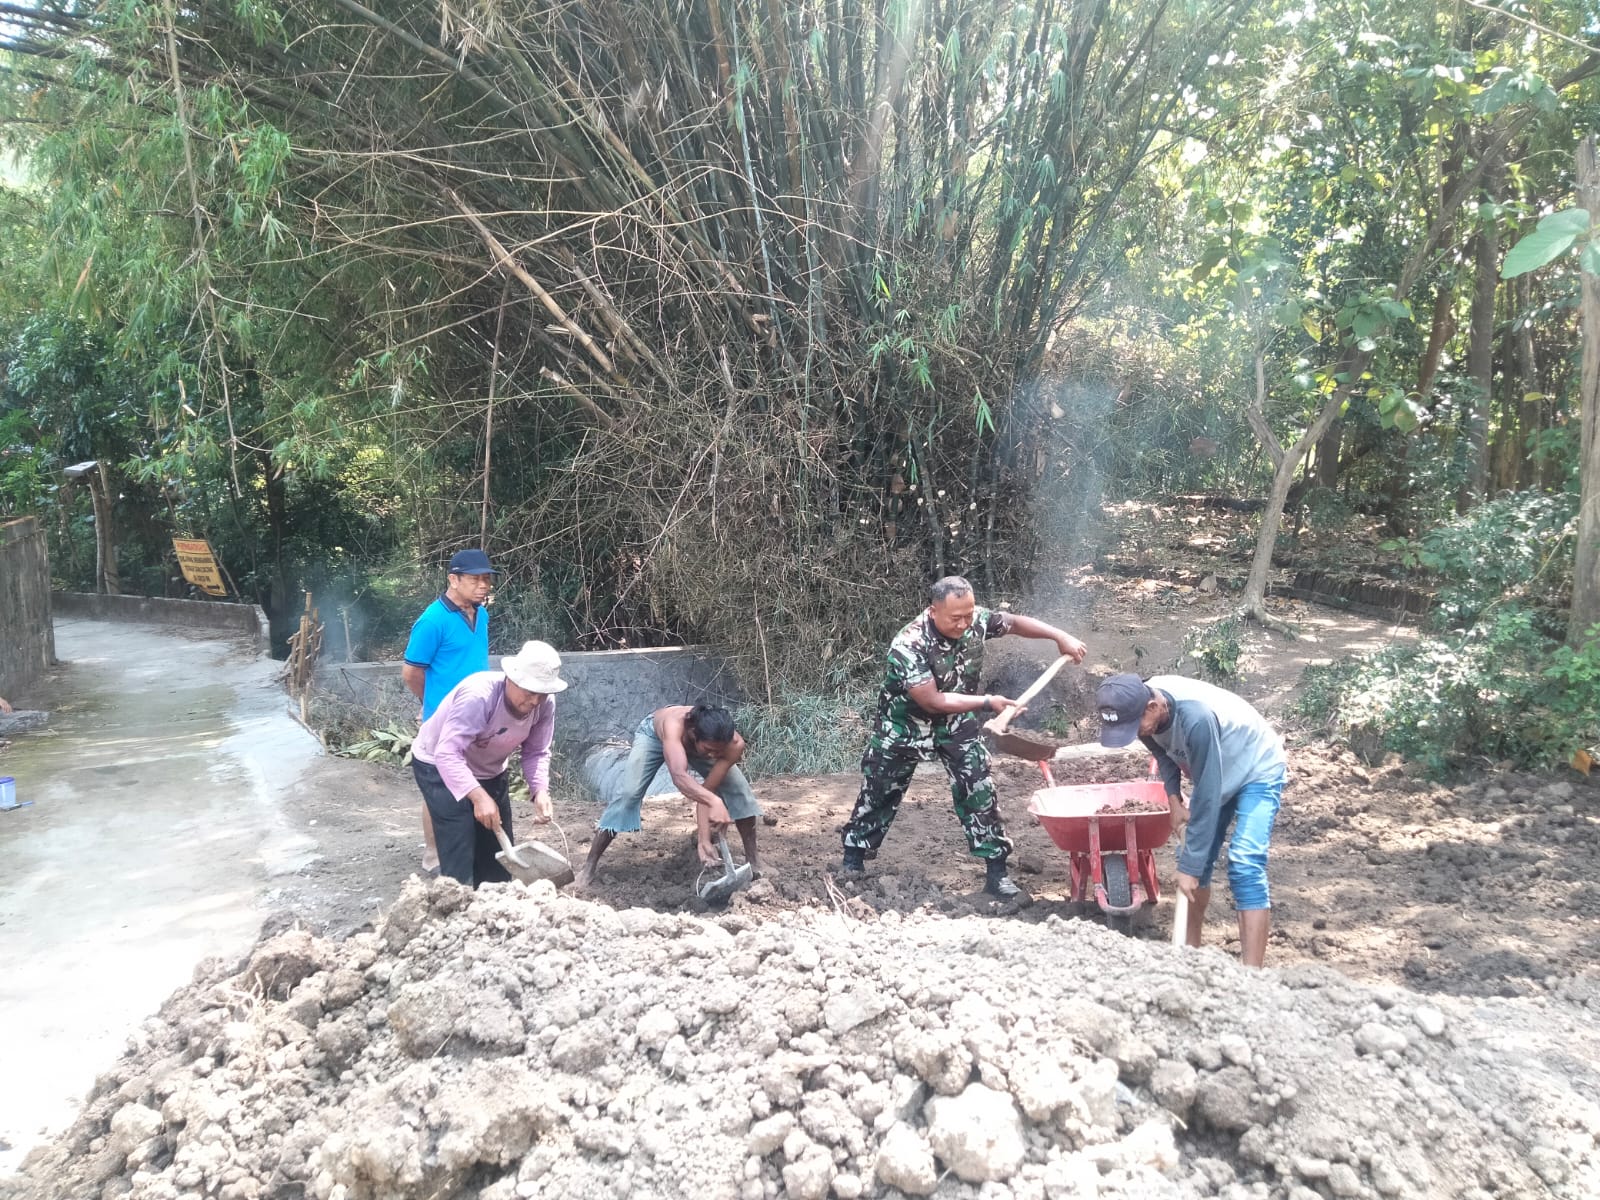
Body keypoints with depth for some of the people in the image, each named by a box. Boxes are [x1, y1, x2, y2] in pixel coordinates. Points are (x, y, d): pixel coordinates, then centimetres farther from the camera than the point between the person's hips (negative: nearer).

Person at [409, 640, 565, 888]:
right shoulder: (478, 695, -38)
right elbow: (447, 754, -44)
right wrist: (479, 796, -54)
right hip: (439, 766, -6)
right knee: (459, 853, -15)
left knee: (499, 850, 10)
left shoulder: (545, 704, -19)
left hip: (488, 771, 7)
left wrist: (540, 791, -28)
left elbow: (536, 752, -9)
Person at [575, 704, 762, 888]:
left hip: (696, 743, 3)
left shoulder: (734, 744, -39)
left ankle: (752, 859, 8)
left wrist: (704, 839, -44)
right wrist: (714, 802, -81)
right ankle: (590, 864, -2)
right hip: (655, 734, -3)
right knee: (629, 792, -16)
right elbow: (679, 777, -66)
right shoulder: (674, 724, -50)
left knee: (738, 789, -10)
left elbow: (707, 791, -34)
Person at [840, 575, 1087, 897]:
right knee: (879, 793, 9)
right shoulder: (908, 645, -35)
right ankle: (854, 857, 29)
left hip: (956, 722, 3)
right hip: (905, 724, -3)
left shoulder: (975, 621, -21)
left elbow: (1016, 622, -1)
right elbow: (933, 702, -32)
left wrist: (1060, 637, -10)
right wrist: (988, 703, -28)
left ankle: (996, 871, 1)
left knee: (978, 789, -6)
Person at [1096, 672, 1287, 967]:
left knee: (1244, 865, -19)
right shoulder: (1141, 705, -19)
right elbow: (1164, 754, 3)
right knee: (1196, 854, 7)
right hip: (1215, 774, 7)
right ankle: (1191, 946, 23)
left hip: (1258, 770, -7)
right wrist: (1174, 800, -11)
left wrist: (1189, 867, -30)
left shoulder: (1196, 717, -41)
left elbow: (1207, 795, -35)